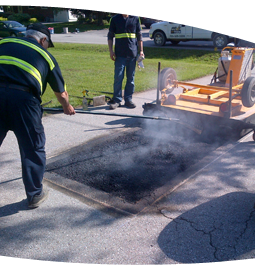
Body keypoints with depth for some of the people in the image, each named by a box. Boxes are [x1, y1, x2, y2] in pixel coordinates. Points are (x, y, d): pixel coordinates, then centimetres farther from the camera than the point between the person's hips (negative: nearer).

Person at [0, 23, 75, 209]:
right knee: (33, 150, 16)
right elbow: (61, 93, 28)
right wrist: (67, 108, 47)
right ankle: (35, 195, 29)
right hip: (23, 99, -2)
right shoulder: (46, 56, 19)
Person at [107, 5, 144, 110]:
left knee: (131, 78, 6)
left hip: (132, 54, 2)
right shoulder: (115, 19, 5)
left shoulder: (135, 18, 8)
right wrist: (111, 51, -3)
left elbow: (139, 35, 11)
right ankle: (117, 100, 5)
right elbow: (110, 36, 7)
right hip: (120, 54, -1)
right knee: (118, 77, -4)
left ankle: (128, 99, 16)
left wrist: (141, 50, 5)